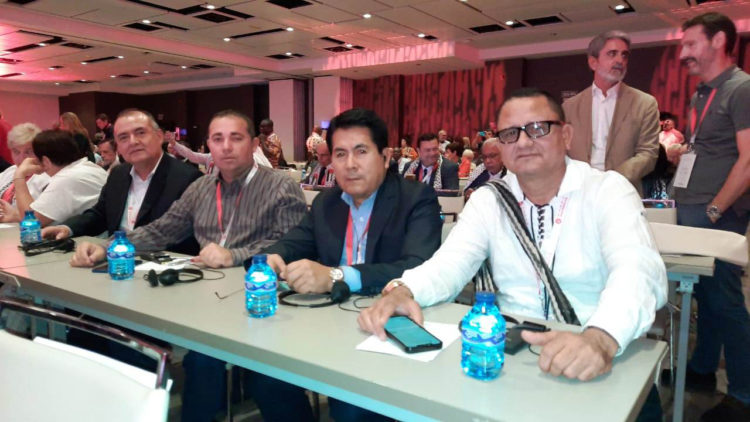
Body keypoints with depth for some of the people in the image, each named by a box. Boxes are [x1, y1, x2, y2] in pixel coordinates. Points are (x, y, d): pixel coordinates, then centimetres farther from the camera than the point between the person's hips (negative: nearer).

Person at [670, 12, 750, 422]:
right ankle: (702, 369, 28)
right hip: (690, 212, 8)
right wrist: (685, 203, 13)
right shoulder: (701, 94, 16)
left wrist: (713, 210, -16)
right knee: (704, 294, 15)